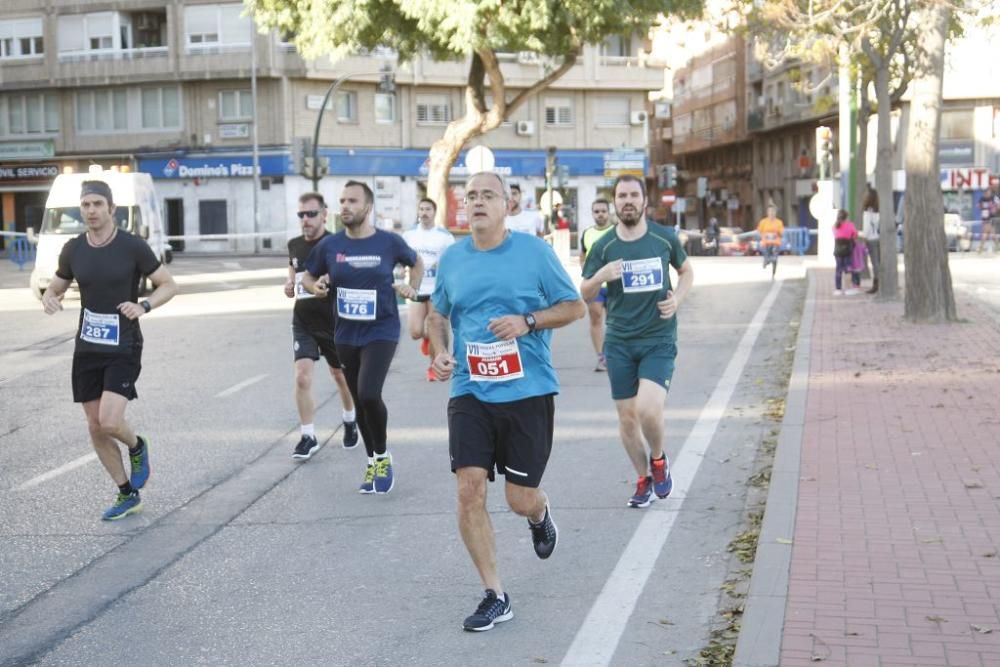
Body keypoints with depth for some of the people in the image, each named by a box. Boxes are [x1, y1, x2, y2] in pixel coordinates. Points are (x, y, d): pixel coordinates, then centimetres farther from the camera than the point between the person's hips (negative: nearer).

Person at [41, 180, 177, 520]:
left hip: (123, 349, -5)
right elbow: (54, 289, 14)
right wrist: (49, 300, -10)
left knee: (110, 421, -19)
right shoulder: (73, 250, 2)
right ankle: (127, 495, 22)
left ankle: (137, 447, 17)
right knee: (96, 428, 7)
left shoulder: (132, 246, -9)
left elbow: (169, 285, -3)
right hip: (87, 349, 5)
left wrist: (143, 305, -22)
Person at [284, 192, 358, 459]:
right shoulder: (294, 245, 4)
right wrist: (289, 286, -2)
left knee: (340, 375, 15)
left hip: (333, 323, -3)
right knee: (302, 377, -10)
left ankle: (350, 422, 41)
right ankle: (308, 437, 0)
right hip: (303, 323, 3)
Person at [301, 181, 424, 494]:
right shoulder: (329, 245, -1)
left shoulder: (389, 242, -6)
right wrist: (316, 286, -9)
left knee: (369, 394, -20)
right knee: (359, 400, 11)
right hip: (346, 334, 4)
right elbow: (307, 277, 13)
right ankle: (373, 463, 29)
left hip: (381, 331, -4)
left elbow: (416, 263, 13)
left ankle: (382, 456, 5)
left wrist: (413, 288, -2)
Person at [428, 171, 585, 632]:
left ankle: (540, 514, 43)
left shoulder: (534, 251, -3)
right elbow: (438, 313, 22)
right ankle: (495, 597, 4)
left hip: (528, 392, -2)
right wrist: (440, 352, 3)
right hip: (470, 392, 2)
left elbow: (575, 307, 1)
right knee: (469, 489, -10)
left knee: (520, 498, 2)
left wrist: (528, 321, -14)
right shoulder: (452, 258, 6)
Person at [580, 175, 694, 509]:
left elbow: (686, 271, 17)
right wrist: (601, 276, -16)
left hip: (658, 339, -2)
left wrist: (677, 299, -3)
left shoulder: (664, 238, -1)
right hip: (619, 342, 2)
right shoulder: (604, 246, -1)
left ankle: (658, 460, 12)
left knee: (648, 409, -19)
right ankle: (644, 479, 27)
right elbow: (584, 293, 5)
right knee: (627, 417, 6)